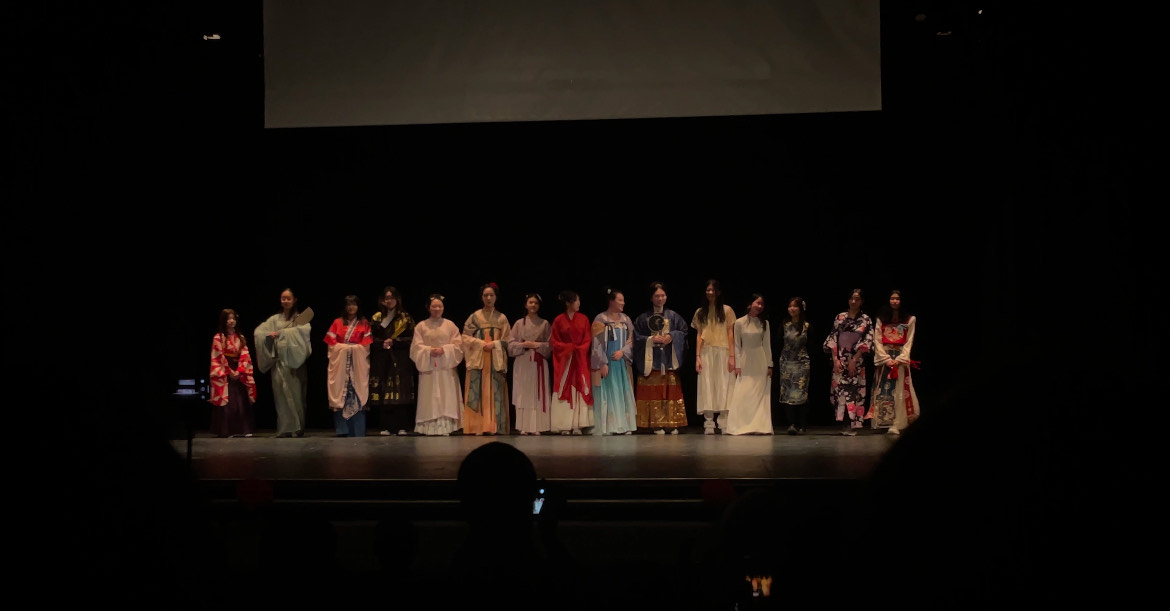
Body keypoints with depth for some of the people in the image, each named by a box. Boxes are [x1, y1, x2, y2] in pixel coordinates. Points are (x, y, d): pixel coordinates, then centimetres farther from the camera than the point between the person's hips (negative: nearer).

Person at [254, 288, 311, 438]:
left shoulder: (300, 318, 4)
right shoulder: (275, 319, 12)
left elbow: (304, 330, -17)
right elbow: (258, 332, 6)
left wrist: (280, 333, -19)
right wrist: (269, 335, -15)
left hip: (295, 363, -2)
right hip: (279, 362, 2)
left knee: (296, 395, -2)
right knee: (281, 395, -2)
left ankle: (299, 428, 4)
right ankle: (285, 429, 0)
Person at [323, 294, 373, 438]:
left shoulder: (364, 324, 10)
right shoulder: (337, 323, 13)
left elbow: (366, 346, 3)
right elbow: (331, 344, 6)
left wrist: (348, 348, -3)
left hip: (358, 364, -1)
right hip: (339, 364, 1)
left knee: (357, 397, -6)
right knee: (340, 396, -5)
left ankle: (357, 431, -4)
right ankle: (342, 430, -4)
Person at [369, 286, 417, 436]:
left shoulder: (405, 318, 7)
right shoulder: (377, 318, 13)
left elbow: (411, 339, 0)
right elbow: (371, 339, 9)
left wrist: (394, 342, -10)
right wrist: (382, 343, -9)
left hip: (400, 361, -2)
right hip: (382, 360, 2)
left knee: (401, 393, -8)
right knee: (383, 393, -3)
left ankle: (403, 427, -7)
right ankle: (386, 427, 0)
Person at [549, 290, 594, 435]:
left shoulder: (583, 319, 6)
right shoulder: (559, 320, 0)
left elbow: (588, 340, 4)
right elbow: (553, 341, 0)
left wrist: (578, 349, -12)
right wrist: (568, 347, -12)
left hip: (580, 359, 2)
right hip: (564, 360, -2)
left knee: (580, 390, -3)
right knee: (564, 391, -3)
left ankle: (577, 425, -3)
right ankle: (564, 426, -2)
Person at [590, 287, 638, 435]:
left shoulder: (626, 320, 10)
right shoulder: (600, 319, -5)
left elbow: (631, 340, 10)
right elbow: (597, 343, -8)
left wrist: (622, 351, -9)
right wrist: (602, 363, -14)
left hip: (622, 362, 5)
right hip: (606, 363, -5)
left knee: (623, 394, 3)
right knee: (607, 394, -5)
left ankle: (623, 425, 6)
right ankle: (607, 427, -4)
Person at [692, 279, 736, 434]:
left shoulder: (727, 311, 5)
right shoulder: (700, 313, 12)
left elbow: (730, 334, 2)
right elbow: (699, 336, 9)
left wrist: (732, 356, -5)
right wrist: (697, 356, 0)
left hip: (722, 352, -2)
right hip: (706, 353, 2)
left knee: (723, 386, -4)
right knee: (707, 386, -2)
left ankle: (724, 424, -3)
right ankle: (709, 424, -3)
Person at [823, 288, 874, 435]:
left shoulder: (866, 320, 3)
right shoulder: (840, 317, 8)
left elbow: (867, 341, -4)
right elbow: (833, 338, 5)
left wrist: (854, 360, -12)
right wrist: (835, 359, -5)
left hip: (856, 360, -2)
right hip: (840, 359, 2)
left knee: (854, 390, -5)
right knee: (839, 389, -3)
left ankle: (853, 425, -3)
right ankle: (845, 422, 2)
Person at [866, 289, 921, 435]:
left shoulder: (910, 320, 5)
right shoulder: (881, 320, 10)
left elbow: (909, 342, 1)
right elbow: (877, 341, 3)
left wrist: (899, 359, -11)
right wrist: (887, 359, -9)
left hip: (900, 359, -2)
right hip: (884, 358, 2)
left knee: (899, 392, -8)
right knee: (883, 392, -3)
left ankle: (896, 425, -12)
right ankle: (884, 422, -2)